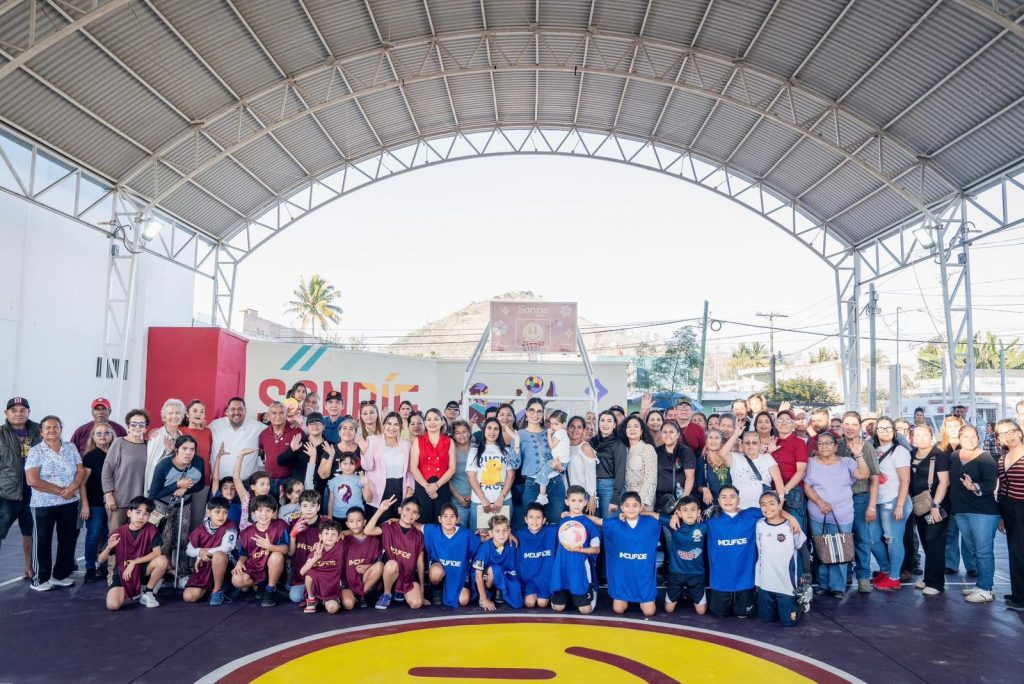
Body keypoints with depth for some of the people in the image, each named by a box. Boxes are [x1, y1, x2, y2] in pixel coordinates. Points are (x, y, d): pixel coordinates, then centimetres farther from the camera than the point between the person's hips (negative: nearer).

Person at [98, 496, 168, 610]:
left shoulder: (151, 530, -10)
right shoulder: (118, 533, -11)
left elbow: (157, 552, -19)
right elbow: (101, 560, -6)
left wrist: (134, 562, -22)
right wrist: (109, 547, -27)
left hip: (142, 569, 0)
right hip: (122, 573, 0)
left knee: (162, 560, -31)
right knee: (112, 605, -25)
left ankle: (147, 593, -4)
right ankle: (135, 592, 11)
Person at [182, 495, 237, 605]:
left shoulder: (230, 526, -11)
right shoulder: (201, 529, 1)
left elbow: (225, 549, -20)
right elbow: (188, 550, 6)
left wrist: (206, 552, -14)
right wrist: (200, 552, -15)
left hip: (222, 566, -4)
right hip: (203, 567, 4)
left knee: (218, 555, -38)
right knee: (188, 597, -14)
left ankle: (217, 591, -16)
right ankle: (209, 587, 19)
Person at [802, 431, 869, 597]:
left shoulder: (846, 462, 3)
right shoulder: (812, 463, 4)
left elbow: (863, 474, -11)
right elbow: (807, 486, -1)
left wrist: (858, 455, -22)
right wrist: (820, 503, -15)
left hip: (842, 515, -1)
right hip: (818, 516, 1)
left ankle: (838, 586, 10)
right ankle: (823, 584, 18)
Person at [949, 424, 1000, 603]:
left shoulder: (985, 459, -10)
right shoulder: (954, 456, 8)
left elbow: (991, 485, -19)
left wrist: (974, 487, -35)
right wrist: (953, 507, 18)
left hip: (983, 512, -7)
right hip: (960, 511, 7)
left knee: (983, 551, -3)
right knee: (972, 550, 15)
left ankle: (985, 590, 4)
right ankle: (980, 584, 27)